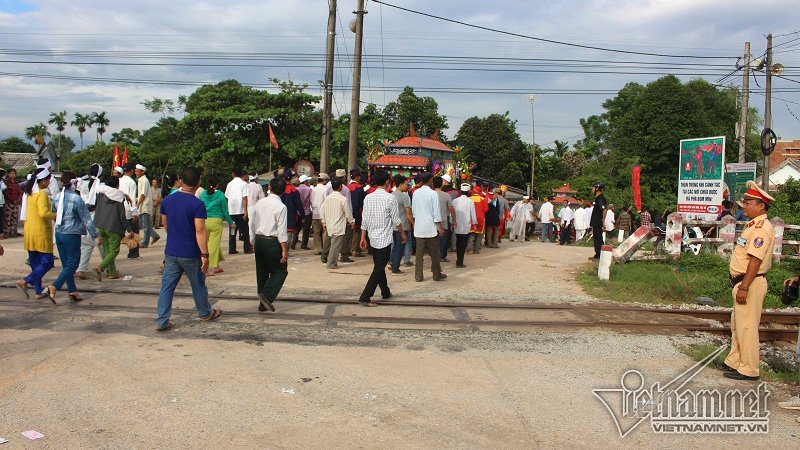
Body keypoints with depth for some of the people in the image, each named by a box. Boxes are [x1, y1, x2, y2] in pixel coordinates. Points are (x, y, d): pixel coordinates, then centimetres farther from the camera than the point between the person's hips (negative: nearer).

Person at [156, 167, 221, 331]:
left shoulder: (167, 200, 2)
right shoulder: (197, 204, -18)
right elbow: (200, 231, -21)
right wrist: (204, 254, -17)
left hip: (171, 252, 4)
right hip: (190, 254, -4)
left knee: (167, 286, 7)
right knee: (198, 285, 14)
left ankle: (162, 321, 6)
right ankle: (205, 313, 31)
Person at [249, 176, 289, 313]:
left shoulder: (260, 203, 5)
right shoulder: (281, 206, -13)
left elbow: (252, 224, 11)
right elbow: (281, 230, -15)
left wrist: (253, 241, 22)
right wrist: (285, 250, -11)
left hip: (259, 240, 6)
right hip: (272, 242, -6)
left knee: (262, 272, 13)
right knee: (280, 271, 6)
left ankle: (263, 303, 19)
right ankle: (266, 296, -10)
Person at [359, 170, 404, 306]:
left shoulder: (368, 198, 1)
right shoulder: (390, 198, -13)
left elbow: (364, 220, 4)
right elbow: (396, 220, -8)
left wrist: (363, 238, 10)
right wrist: (402, 233, 7)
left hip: (373, 238, 6)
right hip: (385, 239, -6)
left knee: (379, 266, 19)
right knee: (379, 268, -3)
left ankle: (385, 292, 35)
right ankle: (365, 297, -9)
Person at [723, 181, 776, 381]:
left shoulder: (762, 228, -16)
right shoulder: (754, 226, 16)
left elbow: (756, 260, -23)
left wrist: (744, 287, -25)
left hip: (751, 283, -11)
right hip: (743, 282, 11)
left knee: (746, 327, -5)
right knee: (737, 325, 17)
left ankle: (749, 369, 3)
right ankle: (734, 362, 28)